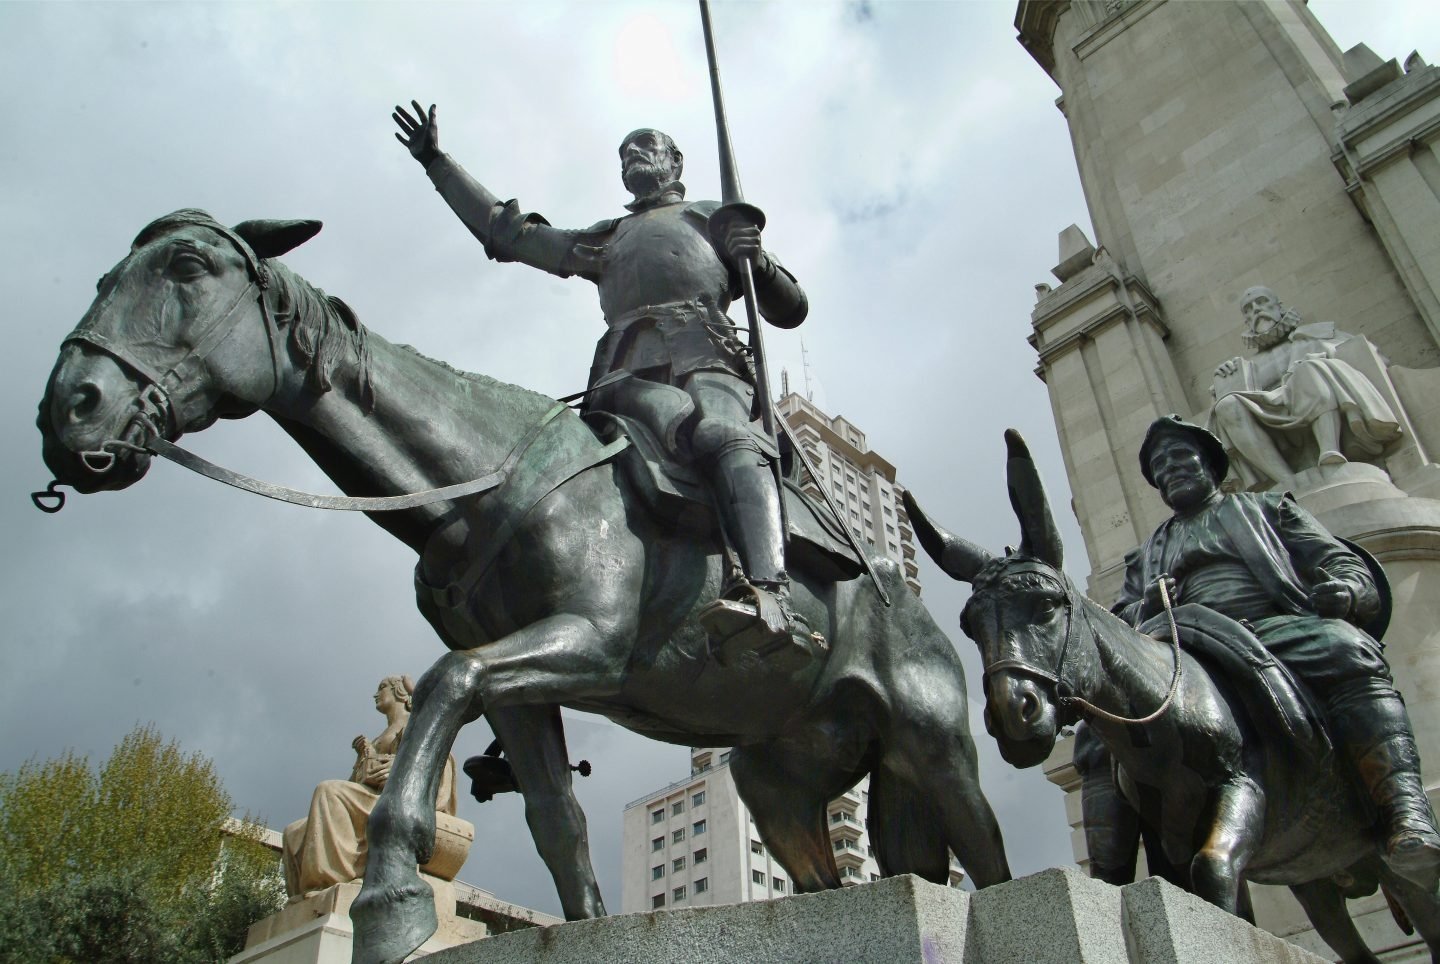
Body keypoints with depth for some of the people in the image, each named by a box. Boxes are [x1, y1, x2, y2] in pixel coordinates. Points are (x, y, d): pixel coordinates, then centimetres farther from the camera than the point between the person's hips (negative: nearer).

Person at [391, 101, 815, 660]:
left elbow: (791, 311, 26)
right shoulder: (602, 241, 43)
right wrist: (436, 162, 48)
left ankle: (771, 597, -59)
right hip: (627, 375, 1)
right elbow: (504, 231, 46)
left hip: (706, 360, -1)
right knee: (705, 432, -37)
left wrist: (760, 262, 5)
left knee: (731, 437, -37)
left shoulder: (717, 218, 35)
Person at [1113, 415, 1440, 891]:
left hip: (1278, 628, -1)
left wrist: (1346, 589, -9)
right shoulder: (1146, 555, 35)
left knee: (1345, 646, -37)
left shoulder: (1265, 508, 30)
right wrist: (1146, 609, -3)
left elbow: (1342, 562, 17)